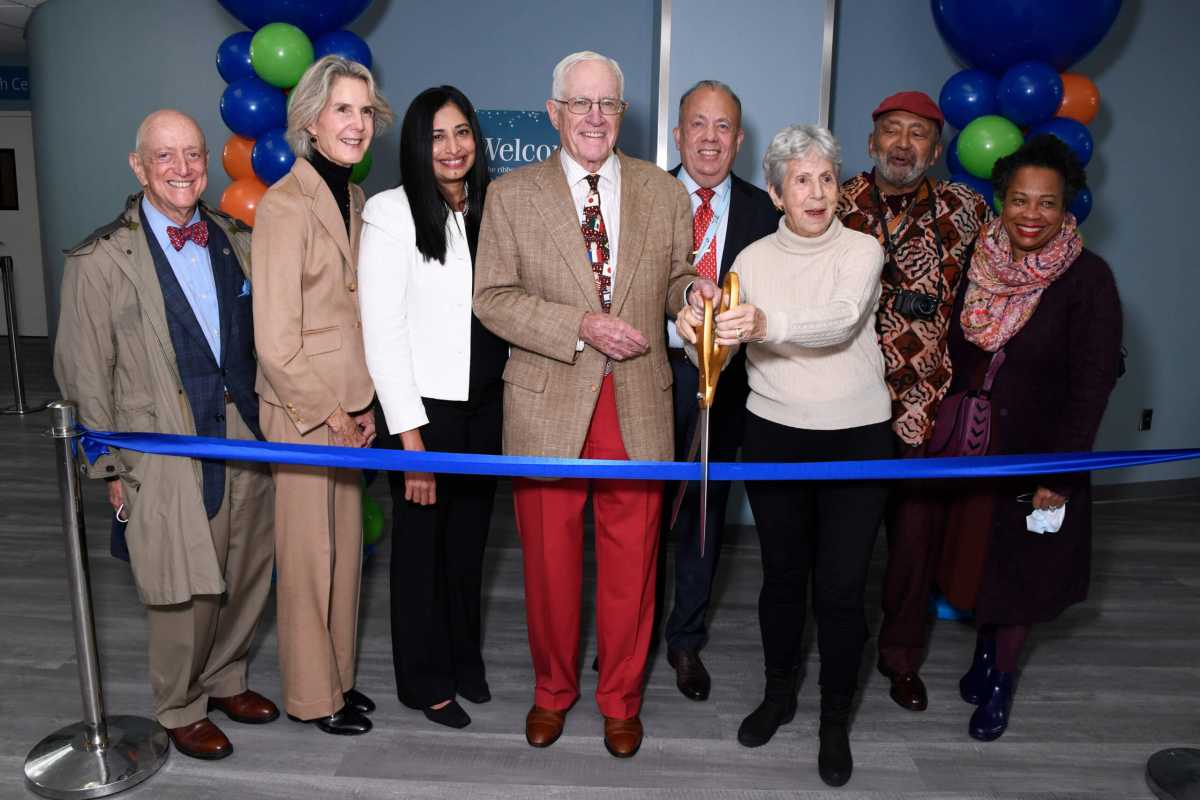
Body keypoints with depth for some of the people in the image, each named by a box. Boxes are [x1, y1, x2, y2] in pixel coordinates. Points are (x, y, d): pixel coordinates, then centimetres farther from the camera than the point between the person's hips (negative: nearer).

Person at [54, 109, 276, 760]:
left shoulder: (237, 240, 6)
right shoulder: (101, 260, -6)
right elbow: (85, 375, -2)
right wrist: (112, 465, -1)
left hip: (246, 440, 5)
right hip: (166, 455, -4)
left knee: (248, 578, 15)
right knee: (186, 594, 5)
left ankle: (225, 679, 39)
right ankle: (180, 710, 29)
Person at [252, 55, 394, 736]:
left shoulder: (354, 199, 10)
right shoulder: (287, 204, -15)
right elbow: (276, 342, -18)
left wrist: (364, 405, 8)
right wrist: (332, 417, -12)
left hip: (348, 408, 7)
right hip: (301, 410, -7)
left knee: (346, 550, 16)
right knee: (309, 557, 8)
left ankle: (339, 675, 35)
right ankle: (315, 695, 27)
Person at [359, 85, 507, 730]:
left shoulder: (489, 209, 7)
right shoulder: (390, 213, -11)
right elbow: (382, 334, -14)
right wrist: (411, 436, -17)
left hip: (485, 404, 5)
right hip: (425, 407, -5)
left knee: (469, 539, 18)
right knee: (421, 544, 10)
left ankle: (465, 659, 38)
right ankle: (426, 679, 30)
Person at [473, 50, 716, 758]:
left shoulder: (664, 191, 7)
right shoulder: (512, 195, 2)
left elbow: (673, 280, 14)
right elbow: (493, 298, -4)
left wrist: (694, 291, -10)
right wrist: (581, 325, -16)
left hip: (638, 407, 1)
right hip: (548, 406, -1)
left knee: (631, 562, 10)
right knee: (550, 560, 12)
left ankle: (621, 699, 33)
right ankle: (554, 690, 36)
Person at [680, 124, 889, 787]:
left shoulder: (862, 249, -4)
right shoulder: (754, 259, 4)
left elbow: (842, 320, -24)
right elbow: (731, 340, -3)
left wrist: (767, 324, -41)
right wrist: (699, 329, -25)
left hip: (856, 439, -2)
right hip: (774, 435, 2)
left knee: (840, 588, 3)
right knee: (782, 576, 14)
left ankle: (836, 720, 25)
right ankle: (779, 693, 37)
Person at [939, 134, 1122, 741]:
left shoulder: (1088, 278, -16)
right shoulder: (982, 260, -4)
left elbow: (1092, 385, -15)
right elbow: (958, 350, 3)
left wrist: (1061, 474, -15)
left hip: (1036, 452, -3)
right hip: (972, 446, 3)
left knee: (1020, 568, 12)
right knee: (977, 551, 17)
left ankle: (1001, 680, 33)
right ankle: (985, 649, 42)